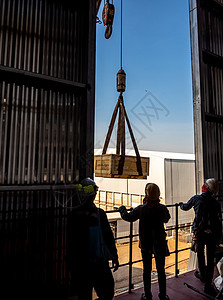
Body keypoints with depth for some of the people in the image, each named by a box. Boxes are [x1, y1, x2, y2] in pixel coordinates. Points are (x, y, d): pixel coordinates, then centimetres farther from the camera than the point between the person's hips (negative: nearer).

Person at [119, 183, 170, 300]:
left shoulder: (141, 209, -17)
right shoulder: (162, 208, -13)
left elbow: (127, 217, -4)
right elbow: (166, 219, 10)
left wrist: (122, 210, 15)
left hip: (145, 244, -1)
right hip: (160, 244, 1)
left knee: (147, 270, 16)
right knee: (161, 270, 16)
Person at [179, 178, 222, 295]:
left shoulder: (197, 198, -3)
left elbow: (185, 207, 14)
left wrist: (181, 204, 36)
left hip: (200, 232, -1)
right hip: (213, 233, 1)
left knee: (200, 254, 21)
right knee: (210, 259, 10)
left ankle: (202, 275, 40)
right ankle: (208, 285, 12)